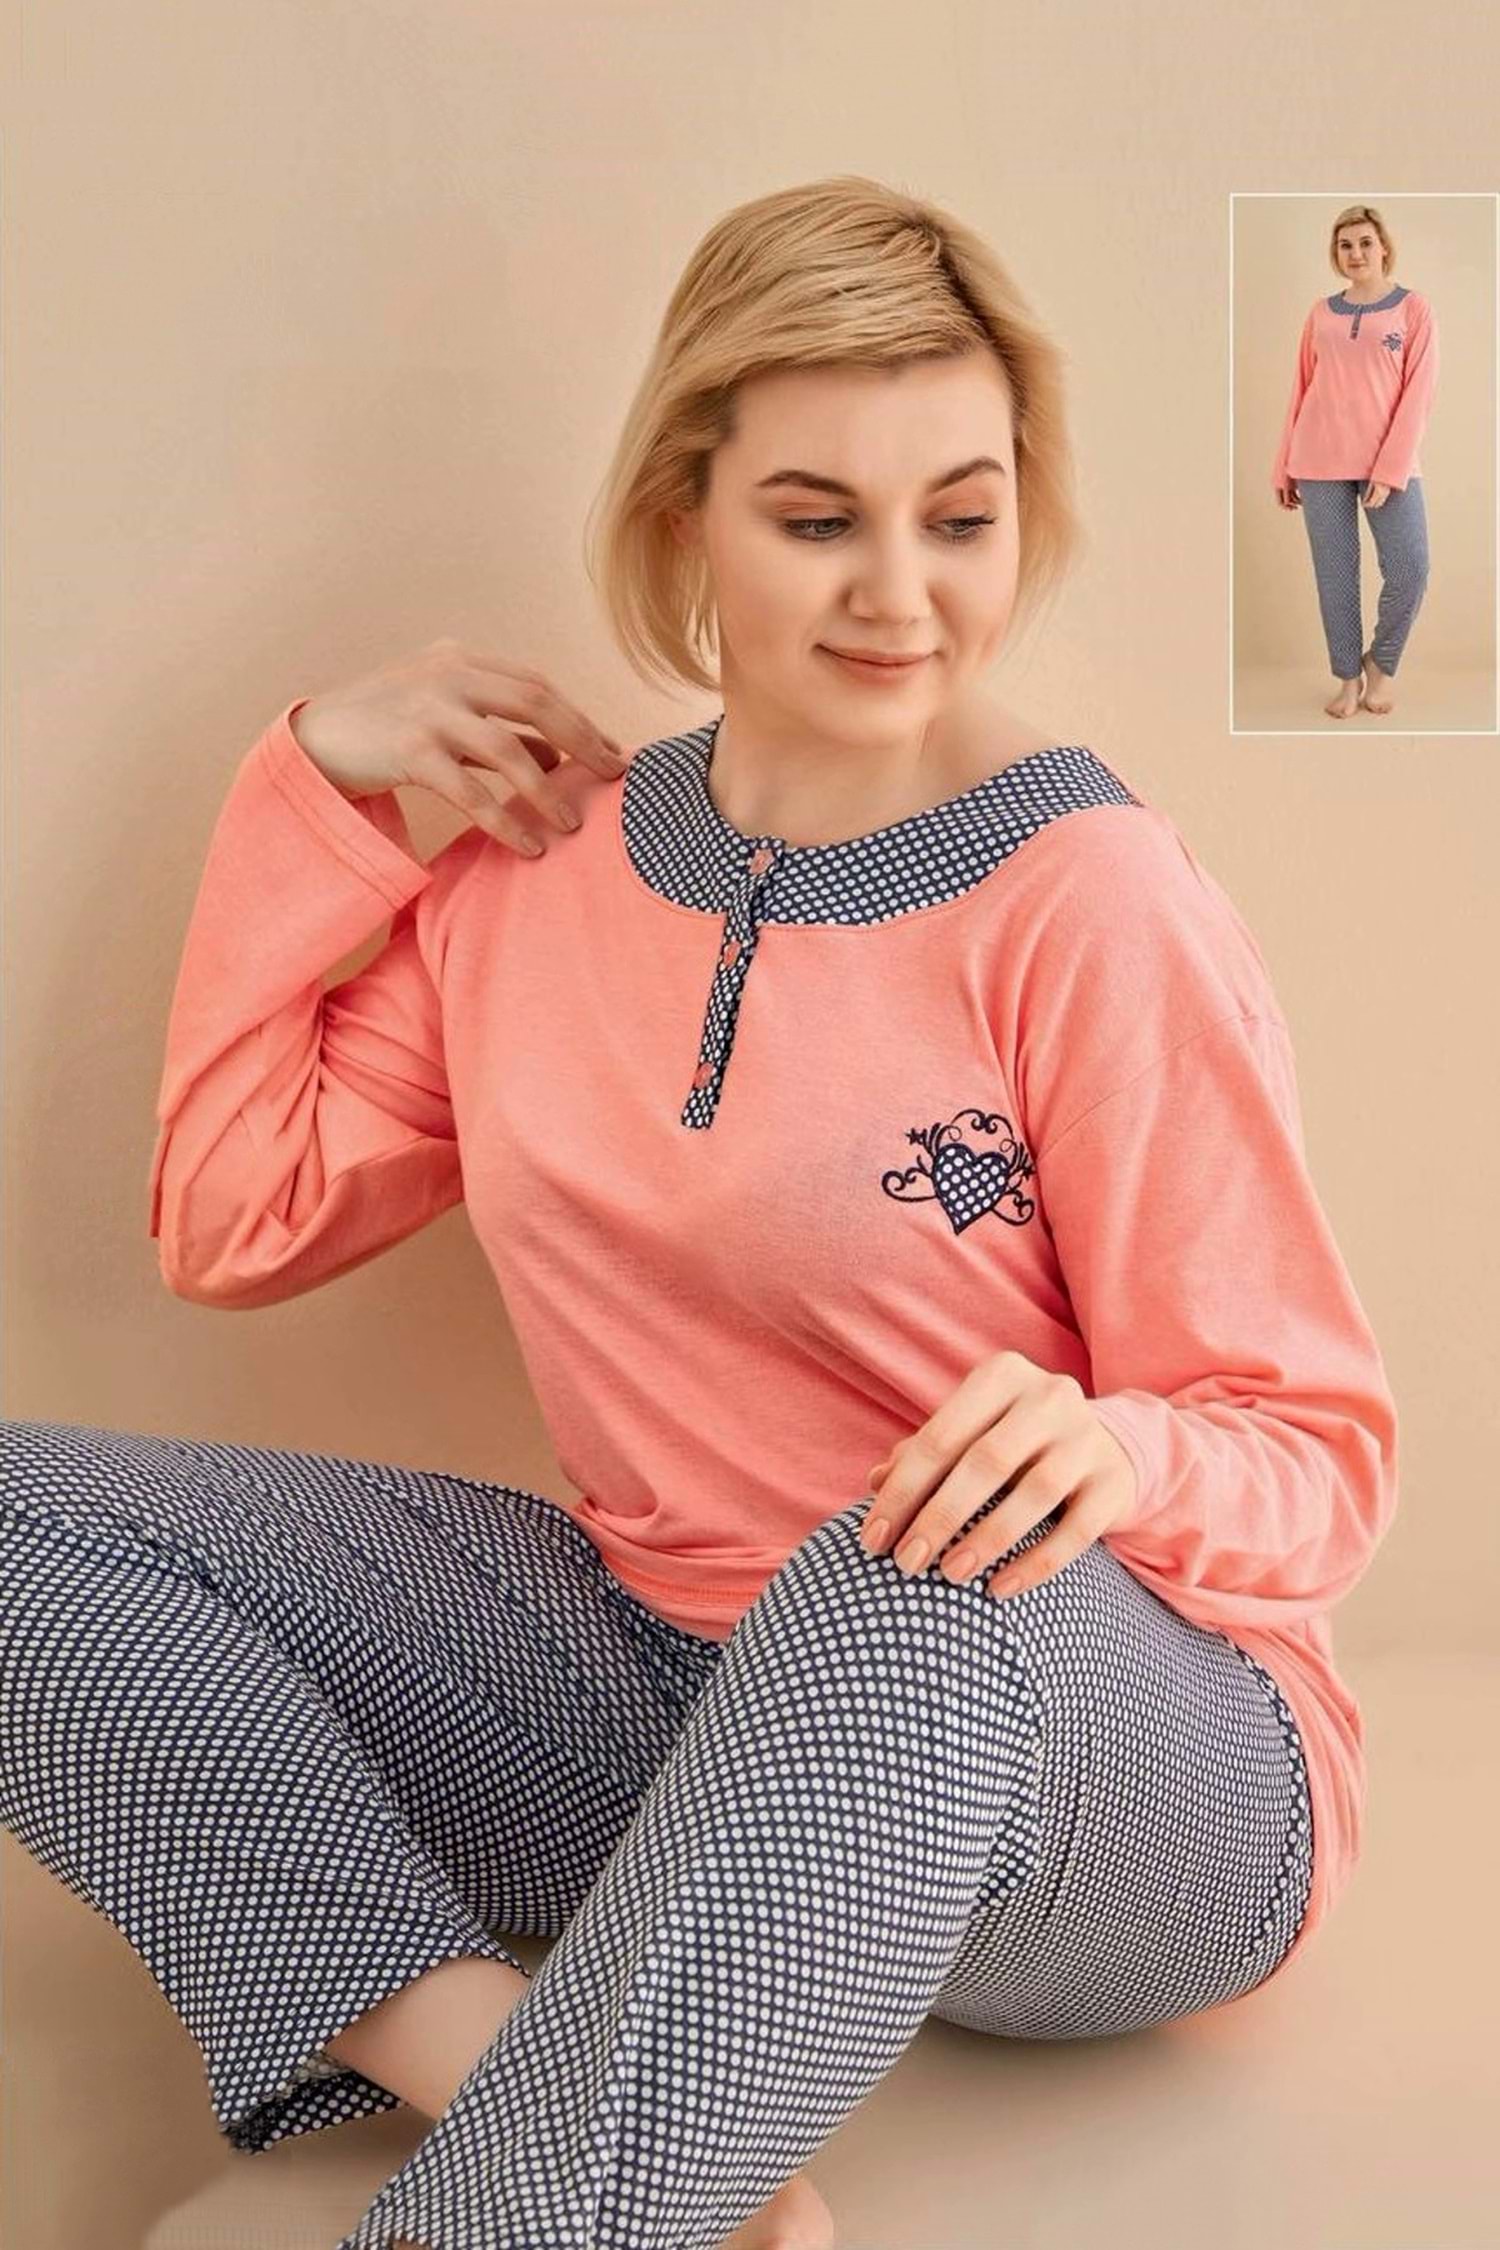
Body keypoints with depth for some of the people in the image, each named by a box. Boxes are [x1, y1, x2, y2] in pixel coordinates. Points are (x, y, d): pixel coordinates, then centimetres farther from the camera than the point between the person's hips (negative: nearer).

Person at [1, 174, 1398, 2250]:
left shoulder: (1089, 899, -13)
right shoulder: (554, 855, 4)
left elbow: (1319, 1463, -10)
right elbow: (234, 1219, 10)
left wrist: (1120, 1458, -33)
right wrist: (318, 786, 4)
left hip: (1114, 1772, -5)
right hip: (664, 1681, 6)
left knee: (928, 1593, -41)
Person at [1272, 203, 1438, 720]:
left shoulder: (1413, 308, 1)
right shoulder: (1321, 313, 9)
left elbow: (1417, 393, -6)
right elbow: (1301, 391, 12)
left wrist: (1390, 469, -14)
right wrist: (1284, 467, 8)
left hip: (1389, 463, -2)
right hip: (1320, 463, 2)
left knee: (1409, 571, -10)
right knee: (1334, 575, 2)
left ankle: (1381, 664, 13)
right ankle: (1348, 675, 15)